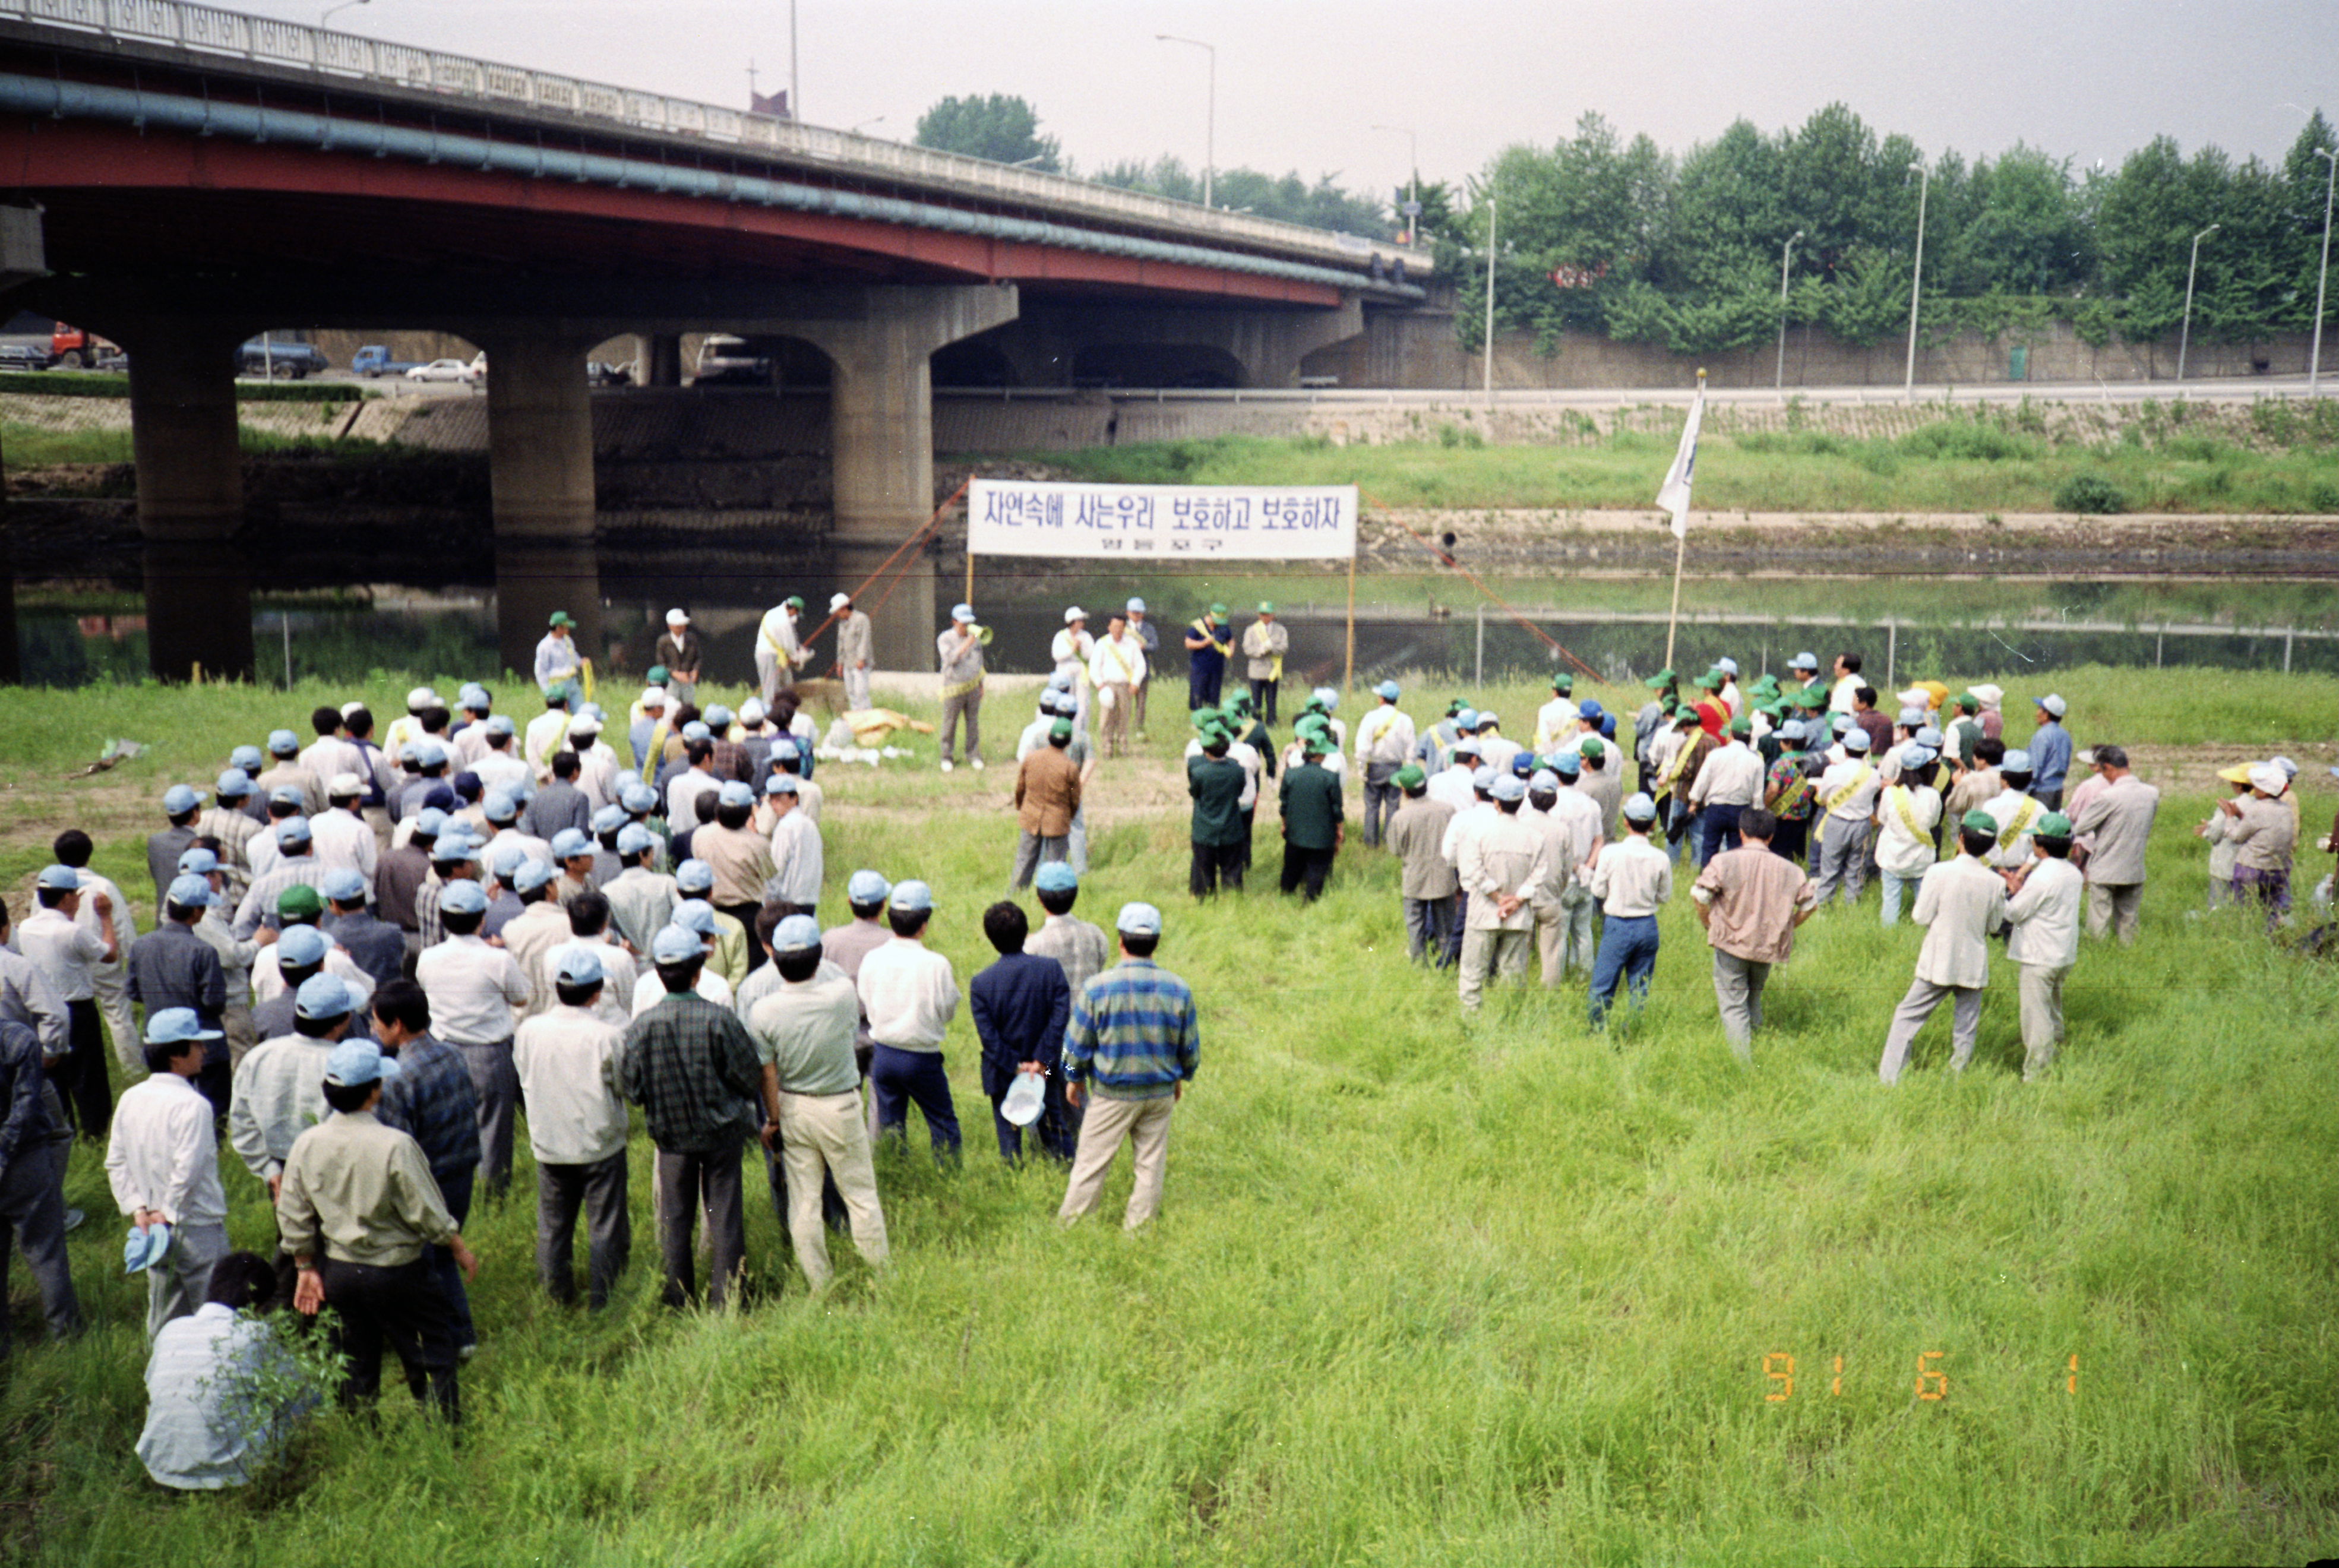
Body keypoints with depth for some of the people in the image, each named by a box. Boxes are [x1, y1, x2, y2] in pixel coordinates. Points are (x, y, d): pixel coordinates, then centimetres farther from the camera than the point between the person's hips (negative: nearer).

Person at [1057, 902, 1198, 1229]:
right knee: (1151, 1166, 13)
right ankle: (1138, 1230, 20)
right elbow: (1190, 1047, 5)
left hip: (1112, 1094, -2)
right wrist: (1180, 1078, 22)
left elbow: (1078, 1043, -5)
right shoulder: (1178, 989, -6)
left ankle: (1068, 1226, 14)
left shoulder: (1097, 987, -14)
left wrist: (1073, 1078, 12)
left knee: (1091, 1163, 6)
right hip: (1160, 1092, 2)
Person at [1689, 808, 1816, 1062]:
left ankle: (1744, 1066, -4)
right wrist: (1785, 926, 18)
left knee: (1733, 1006, 1)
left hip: (1732, 945, -3)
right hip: (1768, 947, 3)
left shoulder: (1724, 862, -9)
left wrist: (1709, 925, 4)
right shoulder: (1789, 870, 0)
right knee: (1754, 1001, 24)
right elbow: (1809, 905, 6)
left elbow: (1699, 895, -12)